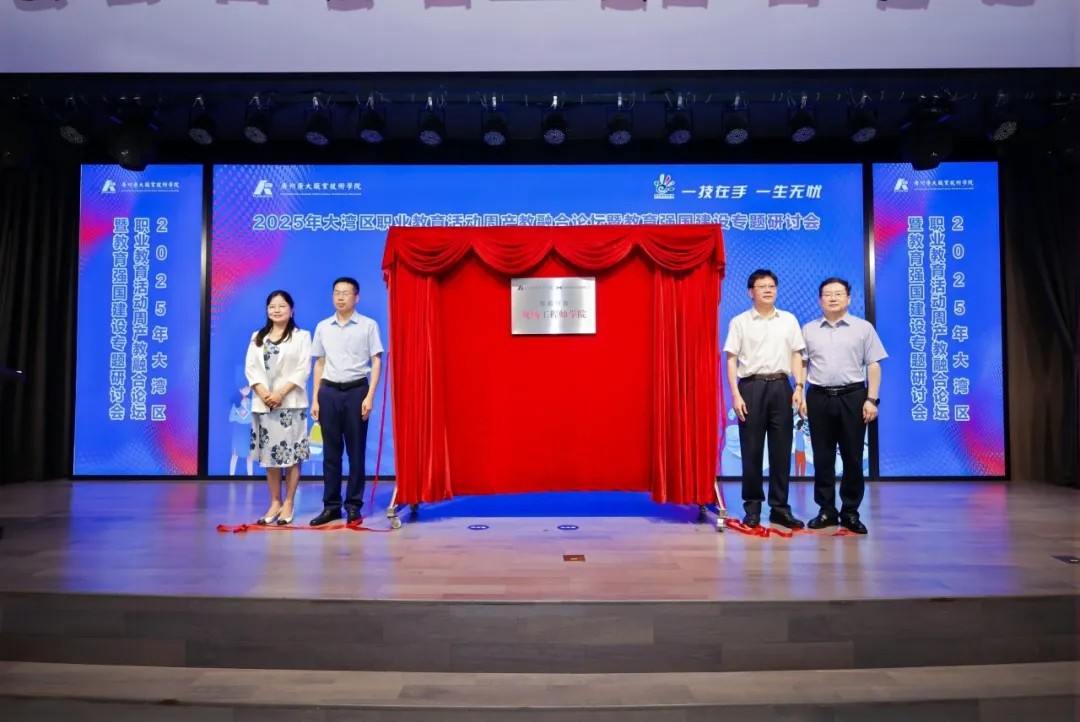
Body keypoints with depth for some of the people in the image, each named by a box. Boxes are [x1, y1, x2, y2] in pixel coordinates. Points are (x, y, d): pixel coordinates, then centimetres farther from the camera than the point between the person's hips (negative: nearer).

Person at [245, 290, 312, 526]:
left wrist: (280, 393, -15)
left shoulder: (301, 336, 4)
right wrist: (263, 393, -10)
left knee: (291, 454, -3)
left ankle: (288, 504, 6)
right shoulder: (257, 337, 16)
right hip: (263, 403, 4)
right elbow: (250, 368, 6)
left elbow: (303, 370, -5)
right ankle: (275, 502, 16)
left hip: (291, 403, -4)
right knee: (268, 454, 6)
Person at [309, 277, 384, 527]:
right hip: (329, 392, 3)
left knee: (356, 451, 2)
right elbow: (319, 364, 13)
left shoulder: (368, 325, 0)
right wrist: (315, 399, 8)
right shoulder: (323, 327, 10)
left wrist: (370, 396, -10)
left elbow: (376, 362, -2)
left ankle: (354, 506, 11)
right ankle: (331, 505, 16)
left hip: (356, 390, -3)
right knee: (330, 451, 7)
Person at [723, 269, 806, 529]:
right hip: (751, 387, -2)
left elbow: (796, 356, 11)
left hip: (780, 386, 3)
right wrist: (736, 394, -10)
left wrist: (799, 387, -1)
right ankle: (752, 507, 12)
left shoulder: (789, 320, 11)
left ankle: (779, 507, 15)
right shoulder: (739, 322, 2)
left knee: (781, 448, 5)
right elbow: (731, 360, -1)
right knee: (751, 449, 2)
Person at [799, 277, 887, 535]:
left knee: (852, 457, 3)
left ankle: (851, 512, 14)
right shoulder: (809, 330, 10)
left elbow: (873, 366, 2)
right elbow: (801, 364, 9)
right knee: (822, 457, 5)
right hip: (819, 397, 1)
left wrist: (871, 399, -5)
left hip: (852, 397, -1)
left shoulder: (863, 328, 5)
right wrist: (800, 395, 1)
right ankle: (826, 510, 16)